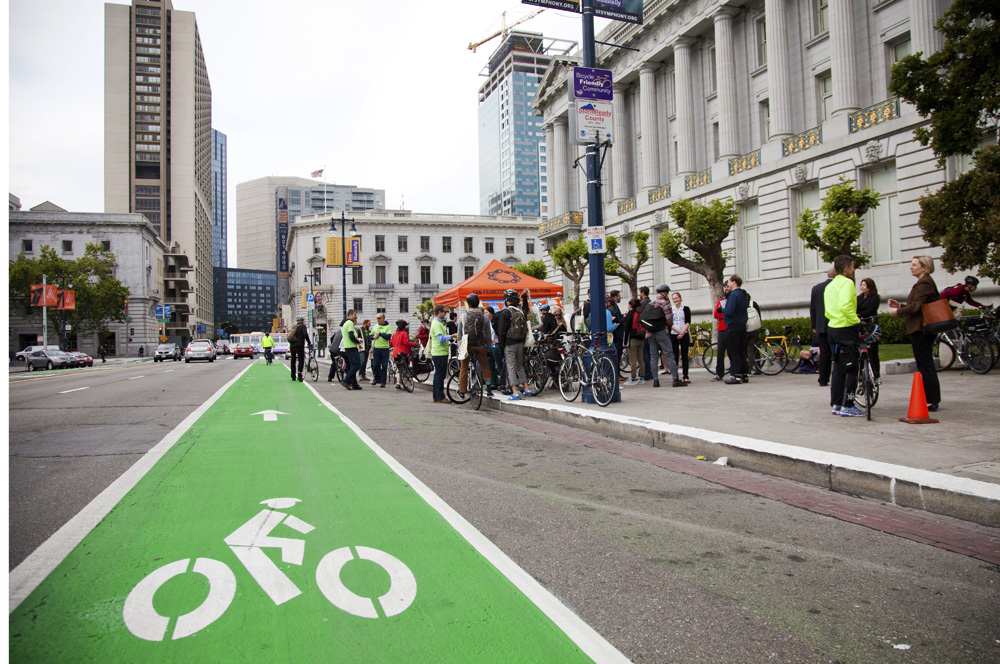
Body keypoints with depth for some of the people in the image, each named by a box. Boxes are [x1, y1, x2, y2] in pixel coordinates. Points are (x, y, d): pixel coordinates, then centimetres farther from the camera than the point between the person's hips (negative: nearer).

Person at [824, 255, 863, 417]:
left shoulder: (830, 285, 17)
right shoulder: (847, 283, -11)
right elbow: (845, 306, -26)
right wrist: (857, 321, -17)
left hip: (832, 328, 9)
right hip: (846, 330, -9)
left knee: (838, 368, 13)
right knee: (852, 369, -4)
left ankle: (836, 405, 16)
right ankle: (847, 406, -4)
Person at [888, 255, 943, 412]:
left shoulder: (924, 283, -15)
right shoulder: (924, 282, 18)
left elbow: (915, 307, -21)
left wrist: (897, 312, -8)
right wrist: (900, 305, 12)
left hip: (921, 330, -11)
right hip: (922, 329, 11)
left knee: (925, 365, -7)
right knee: (927, 364, 14)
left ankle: (930, 401, -4)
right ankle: (933, 400, 20)